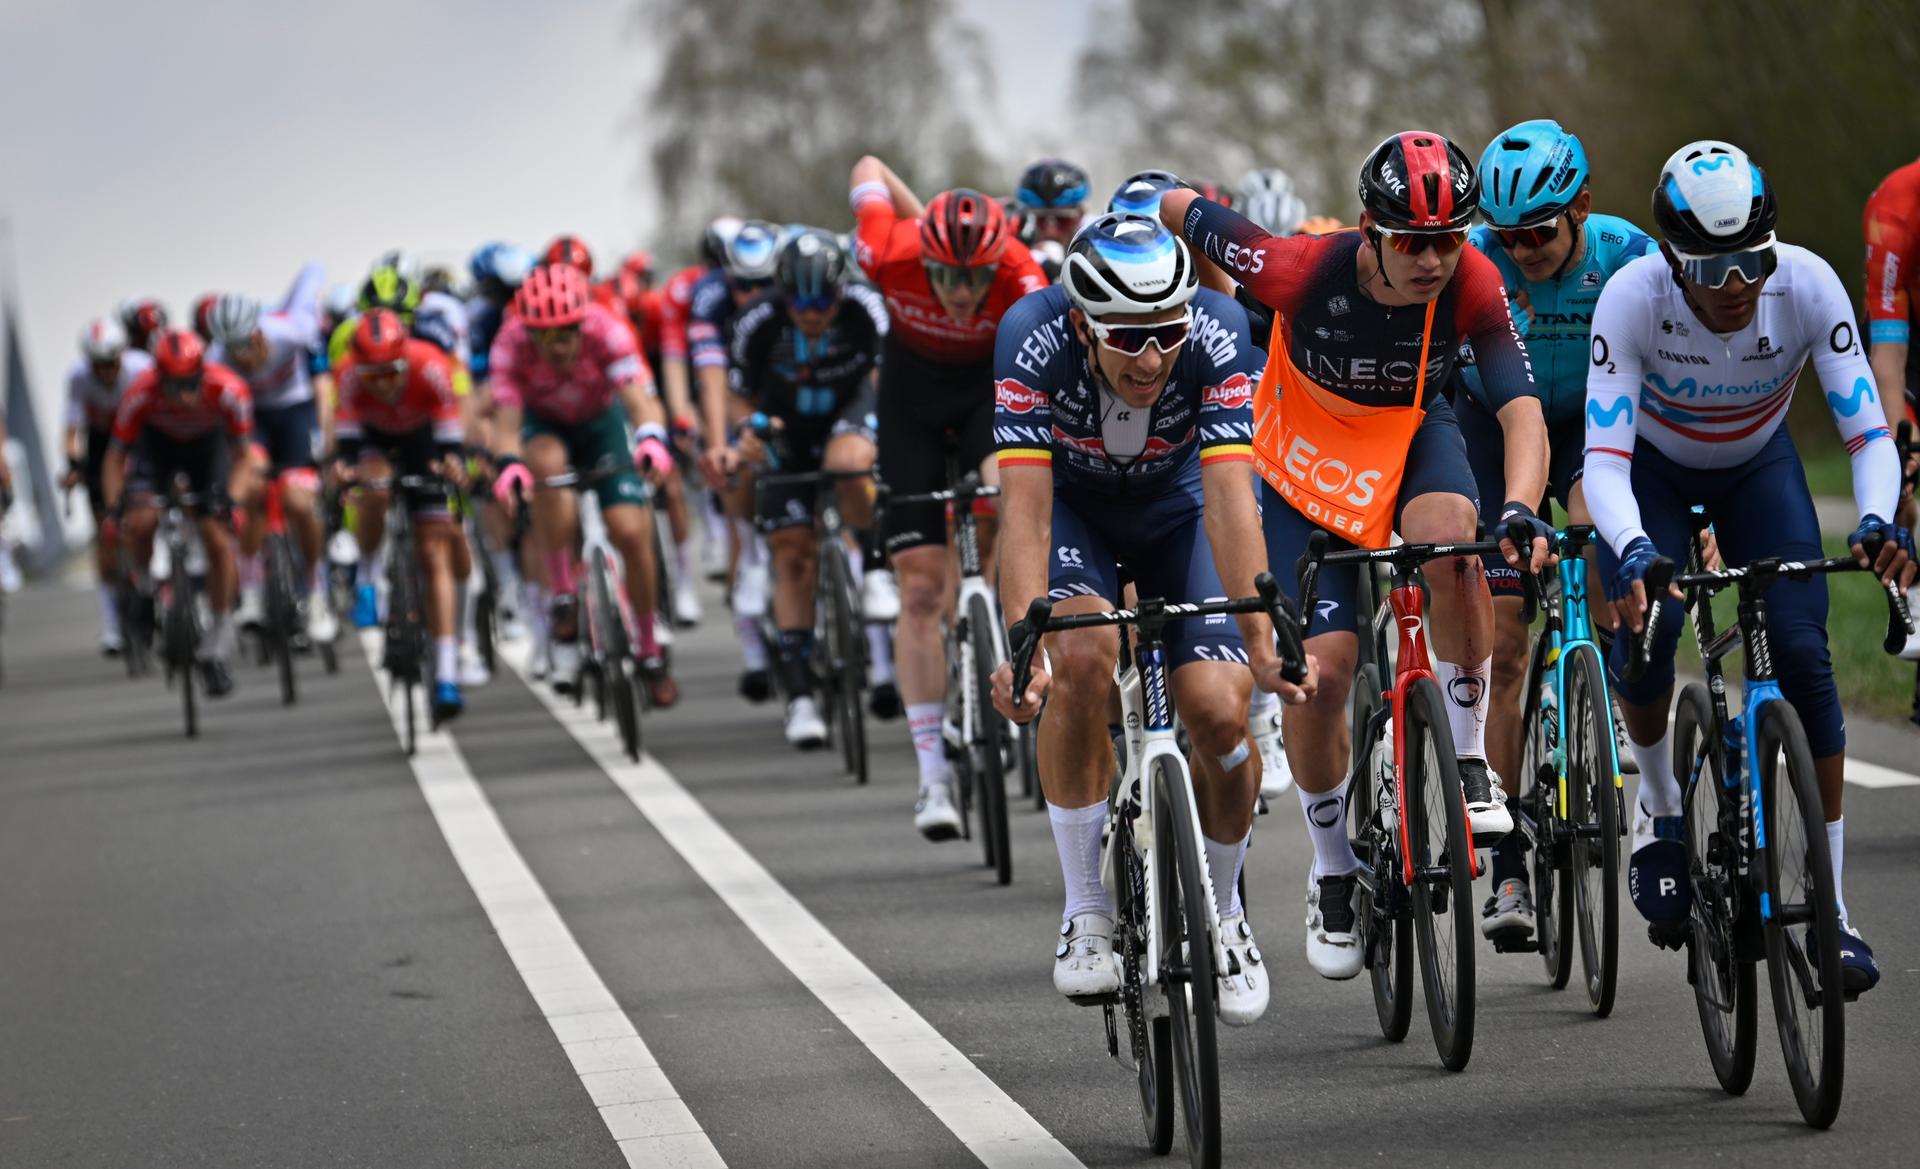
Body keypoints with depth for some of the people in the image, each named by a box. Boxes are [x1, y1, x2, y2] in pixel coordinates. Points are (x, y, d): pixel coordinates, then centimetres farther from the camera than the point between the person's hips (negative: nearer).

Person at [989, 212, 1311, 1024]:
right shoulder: (1033, 339, -34)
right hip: (1072, 506, -1)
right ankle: (1086, 911, -15)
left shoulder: (1217, 336, -33)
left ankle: (1221, 909, 13)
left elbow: (1229, 498, -38)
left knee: (1220, 715, -16)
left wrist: (1260, 638, -49)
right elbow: (1026, 507, -37)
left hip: (1175, 508, 1)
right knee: (1081, 657, -30)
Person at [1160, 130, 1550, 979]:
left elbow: (1522, 408, -33)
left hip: (1412, 438, 1)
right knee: (1321, 667, -12)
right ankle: (1334, 870, 12)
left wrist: (1521, 511, -50)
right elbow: (1178, 210, -19)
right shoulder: (1305, 270, -31)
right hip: (1306, 460, -1)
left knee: (1452, 532, -35)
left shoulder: (1472, 285, -26)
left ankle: (1466, 760, -17)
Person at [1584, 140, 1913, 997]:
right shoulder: (1633, 297, -34)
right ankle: (1661, 807, 5)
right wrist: (1631, 549, -57)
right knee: (1647, 629, -27)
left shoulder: (1807, 286, -31)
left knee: (1803, 654, -17)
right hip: (1653, 469, -1)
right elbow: (1604, 460, -38)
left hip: (1756, 469, 1)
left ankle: (1831, 908, -9)